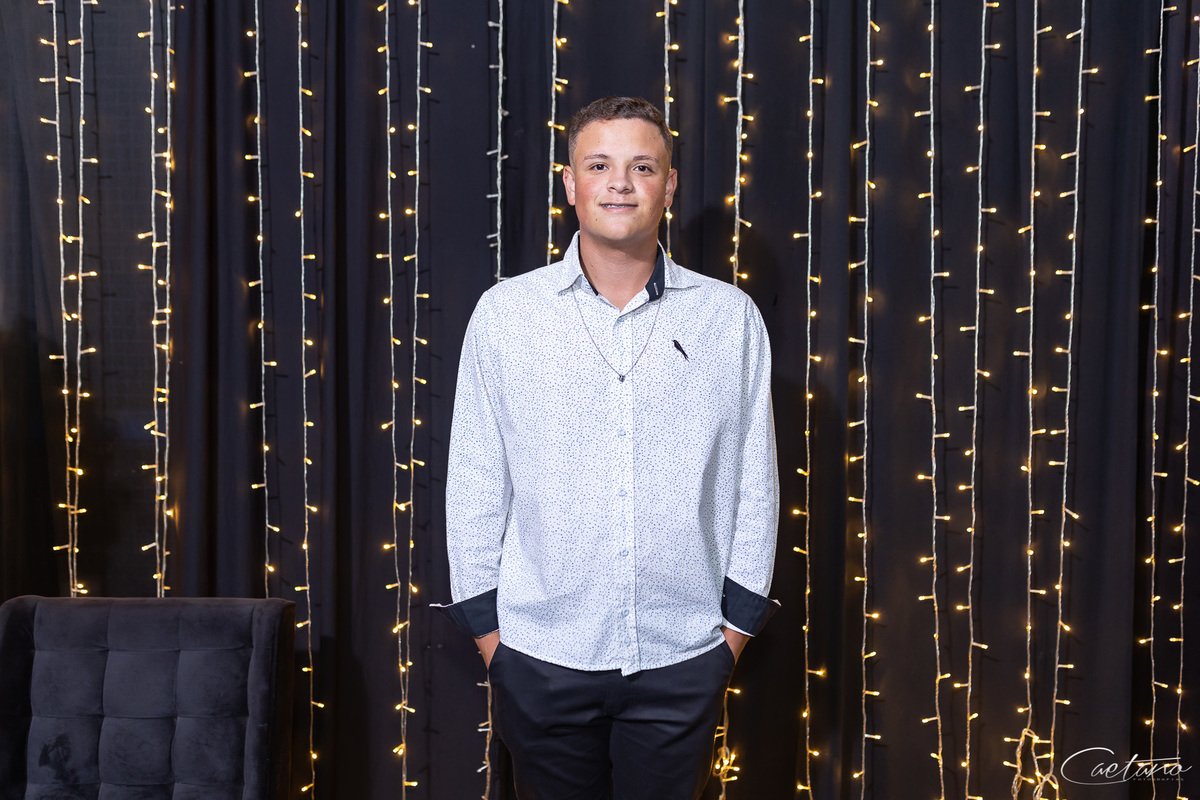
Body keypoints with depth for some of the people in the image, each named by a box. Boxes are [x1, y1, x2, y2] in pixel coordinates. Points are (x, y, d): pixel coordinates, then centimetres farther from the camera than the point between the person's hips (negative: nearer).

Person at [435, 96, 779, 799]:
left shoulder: (730, 318, 0)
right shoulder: (504, 313, -1)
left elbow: (756, 482, 5)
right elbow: (474, 482, 3)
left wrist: (737, 622, 4)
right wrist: (485, 622, 2)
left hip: (683, 660, 0)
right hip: (542, 655, 0)